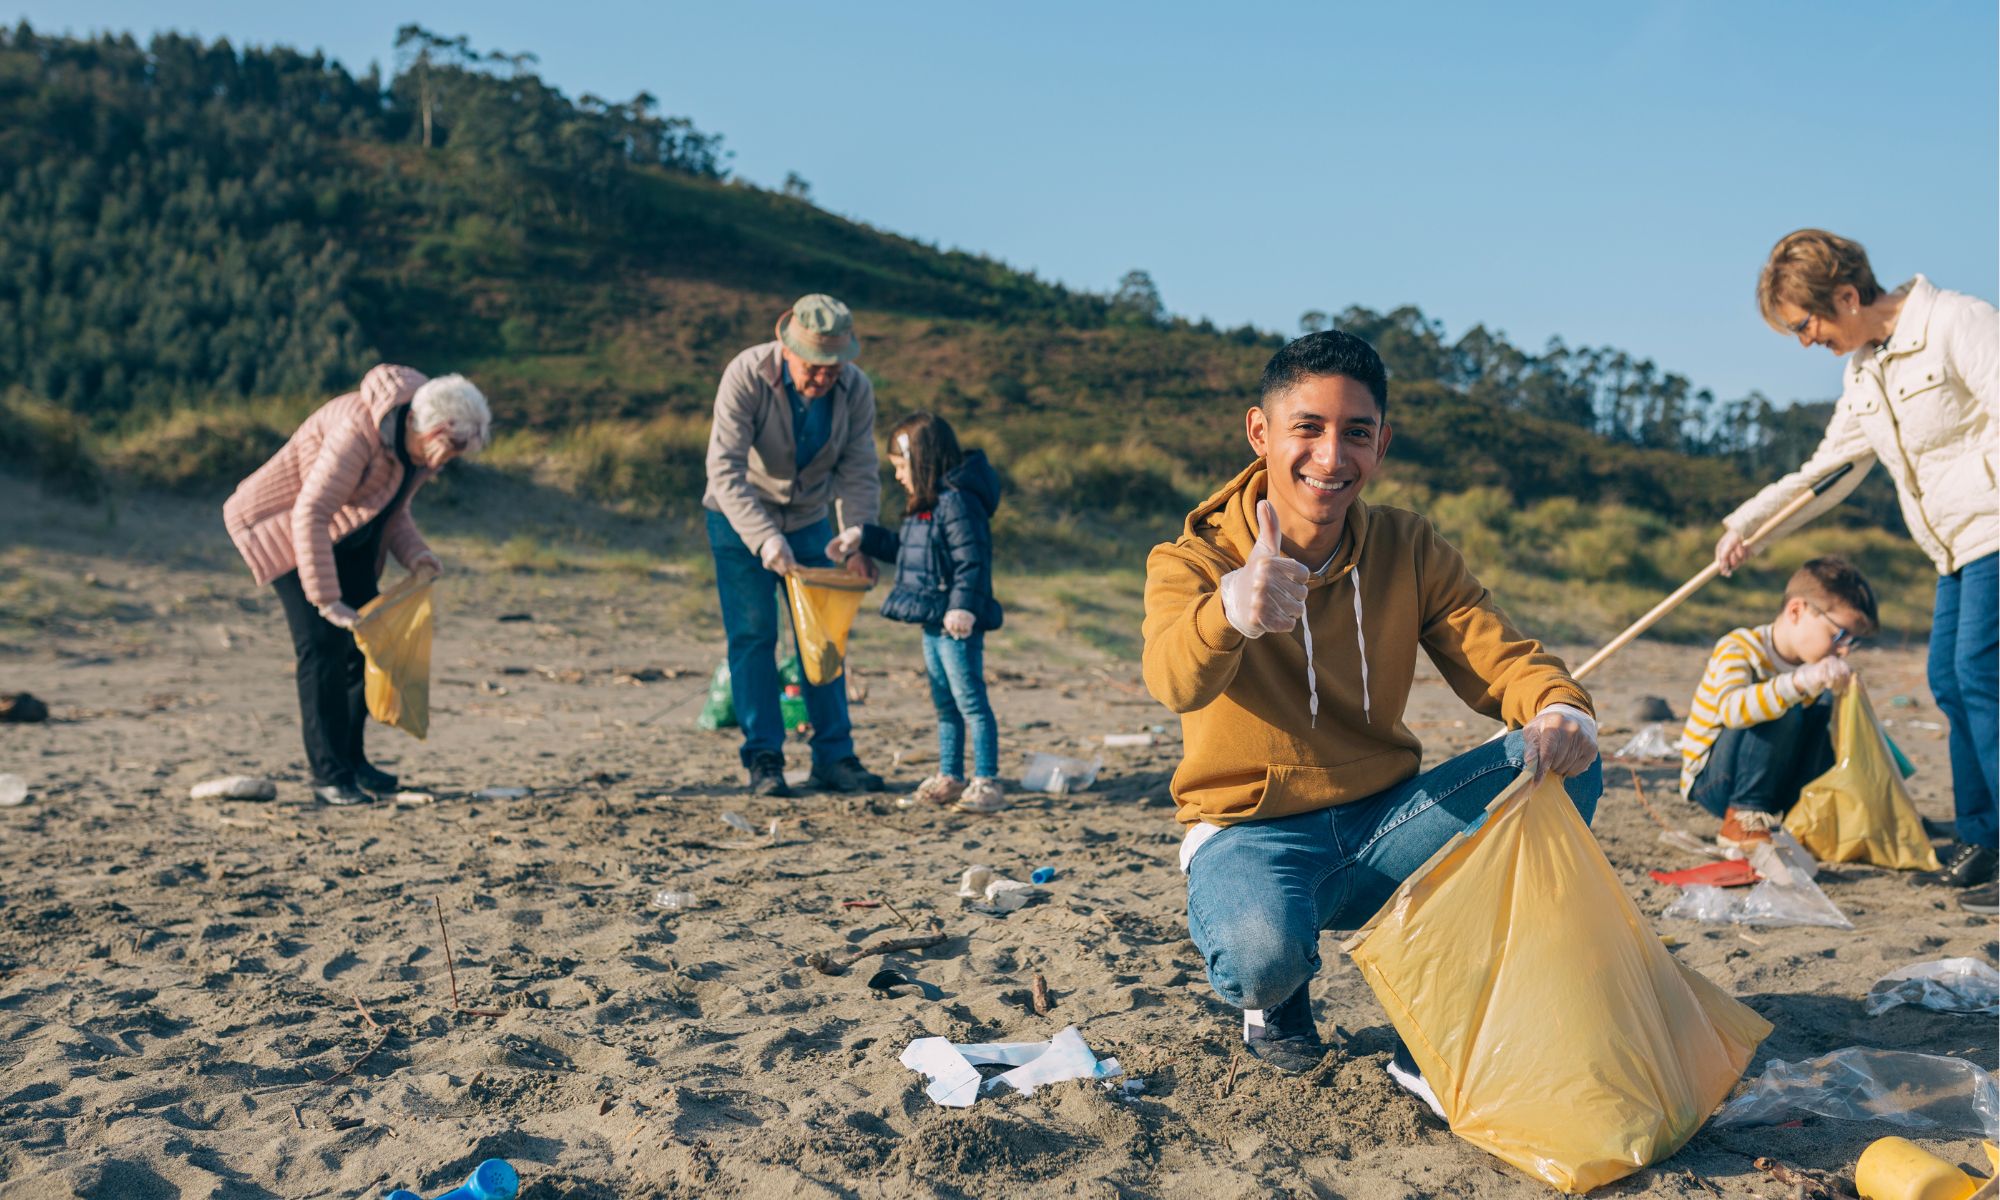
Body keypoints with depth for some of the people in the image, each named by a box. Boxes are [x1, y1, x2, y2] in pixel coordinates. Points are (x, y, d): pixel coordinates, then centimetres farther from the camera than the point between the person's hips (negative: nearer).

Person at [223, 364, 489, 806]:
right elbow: (309, 514, -36)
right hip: (284, 528, -8)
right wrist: (326, 600, -37)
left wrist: (414, 553, -12)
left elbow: (393, 509, 8)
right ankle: (329, 774, -10)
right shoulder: (360, 430, -34)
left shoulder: (420, 447, -6)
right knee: (323, 643, -16)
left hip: (348, 538, 8)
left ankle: (351, 759, 16)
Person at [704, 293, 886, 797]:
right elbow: (725, 471, -31)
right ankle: (763, 759, 0)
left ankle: (834, 755, 7)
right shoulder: (746, 376, -27)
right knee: (752, 636, -6)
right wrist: (765, 539, -41)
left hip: (809, 520, 3)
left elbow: (858, 473, -10)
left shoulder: (856, 389, -15)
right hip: (740, 519, -3)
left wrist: (858, 545, -24)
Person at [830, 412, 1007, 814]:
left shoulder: (957, 501, -17)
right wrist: (862, 540, 27)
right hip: (933, 621, 11)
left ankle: (987, 783, -1)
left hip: (957, 624, -11)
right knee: (944, 704, 16)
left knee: (970, 701, -6)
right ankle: (949, 778, 25)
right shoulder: (927, 505, 15)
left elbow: (973, 561, -24)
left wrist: (963, 606, -31)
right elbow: (904, 550, 27)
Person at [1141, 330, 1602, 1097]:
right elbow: (1175, 680, -35)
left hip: (1384, 818, 5)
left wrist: (1561, 710, -33)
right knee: (1260, 953, -38)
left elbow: (1497, 656, -8)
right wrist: (1231, 611, -60)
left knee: (1564, 765, -18)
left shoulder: (1409, 551, 0)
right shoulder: (1190, 563, -14)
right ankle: (1275, 999, 4)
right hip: (1253, 832, -4)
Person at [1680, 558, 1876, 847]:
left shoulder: (1814, 668, 5)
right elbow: (1732, 710, -42)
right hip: (1711, 779, -7)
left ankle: (1796, 812, -8)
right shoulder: (1738, 649, -20)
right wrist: (1801, 682, -54)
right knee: (1784, 712, -30)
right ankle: (1743, 818, -23)